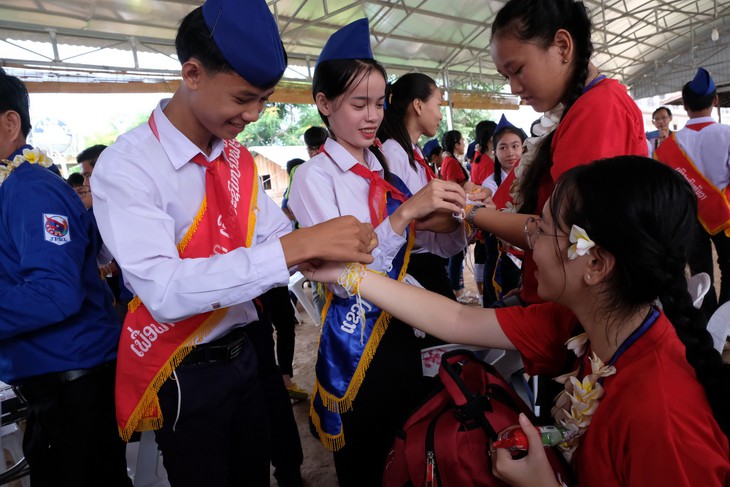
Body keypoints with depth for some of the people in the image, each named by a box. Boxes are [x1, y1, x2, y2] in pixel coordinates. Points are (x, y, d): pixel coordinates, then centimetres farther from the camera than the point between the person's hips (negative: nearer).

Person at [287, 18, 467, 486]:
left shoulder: (386, 165, 4)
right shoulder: (316, 175, -13)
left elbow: (416, 236, 8)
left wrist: (446, 219, -12)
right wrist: (407, 211, -30)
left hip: (399, 326, 6)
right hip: (353, 336, -6)